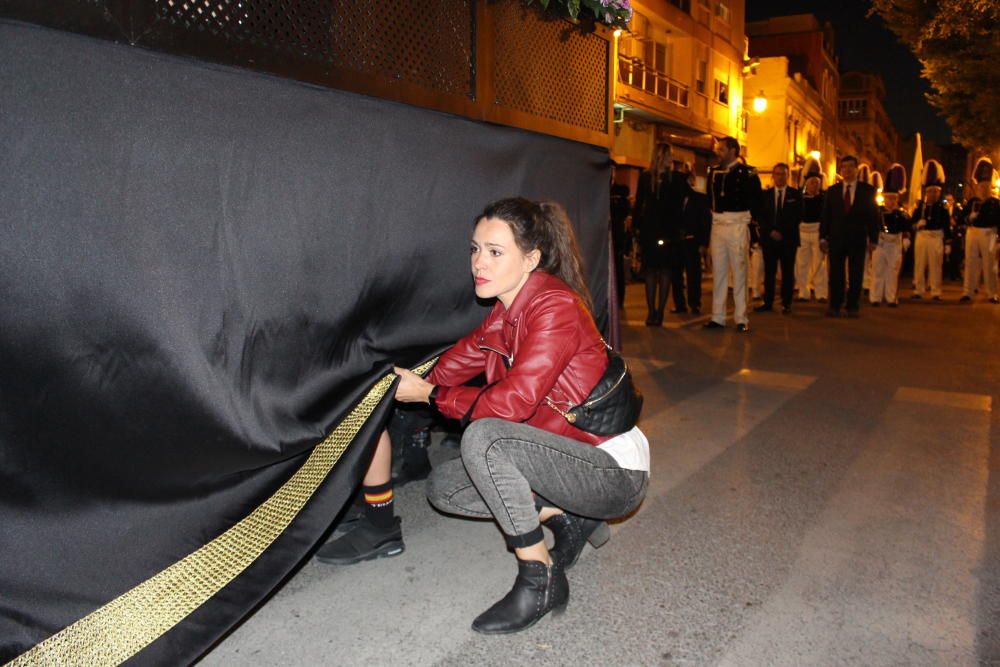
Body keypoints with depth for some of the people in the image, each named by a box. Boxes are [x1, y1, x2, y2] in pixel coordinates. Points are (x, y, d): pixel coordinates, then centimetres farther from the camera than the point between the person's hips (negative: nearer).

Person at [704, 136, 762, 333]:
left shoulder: (747, 173, -5)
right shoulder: (713, 172, 11)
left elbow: (755, 202, -6)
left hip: (737, 225, -5)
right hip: (717, 224, 5)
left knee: (739, 270, -1)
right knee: (718, 271, 8)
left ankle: (741, 318, 5)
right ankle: (718, 317, 14)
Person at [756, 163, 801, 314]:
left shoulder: (795, 194, 6)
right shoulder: (765, 194, 10)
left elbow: (798, 217, 1)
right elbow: (761, 216, 6)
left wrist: (782, 232, -9)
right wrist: (771, 231, -8)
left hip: (788, 239, -1)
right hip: (769, 239, 1)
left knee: (787, 273, 1)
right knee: (769, 272, 3)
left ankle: (786, 304, 6)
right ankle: (768, 303, 8)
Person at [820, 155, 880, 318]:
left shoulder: (867, 190, 4)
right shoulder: (832, 191, 7)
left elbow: (874, 215, 2)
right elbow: (825, 215, 6)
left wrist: (873, 238, -4)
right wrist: (823, 237, -1)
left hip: (858, 239, -1)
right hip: (836, 238, 1)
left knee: (856, 275, 3)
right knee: (835, 274, 3)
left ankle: (852, 307, 10)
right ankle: (834, 307, 8)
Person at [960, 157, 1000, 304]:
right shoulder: (971, 201, 7)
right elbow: (963, 217, 3)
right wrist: (969, 217, -17)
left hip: (988, 234, -2)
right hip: (972, 233, 2)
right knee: (971, 263, 4)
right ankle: (968, 292, 8)